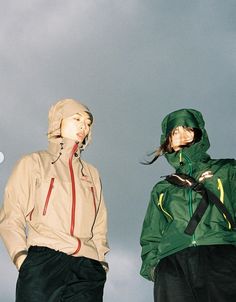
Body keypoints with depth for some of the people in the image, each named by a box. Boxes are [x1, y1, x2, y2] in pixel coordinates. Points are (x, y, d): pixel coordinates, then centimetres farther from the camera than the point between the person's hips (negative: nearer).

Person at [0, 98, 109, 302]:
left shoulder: (91, 173, 23)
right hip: (43, 263, -3)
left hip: (87, 269, 3)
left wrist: (100, 264, 6)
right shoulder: (34, 163, 12)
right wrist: (22, 258, -9)